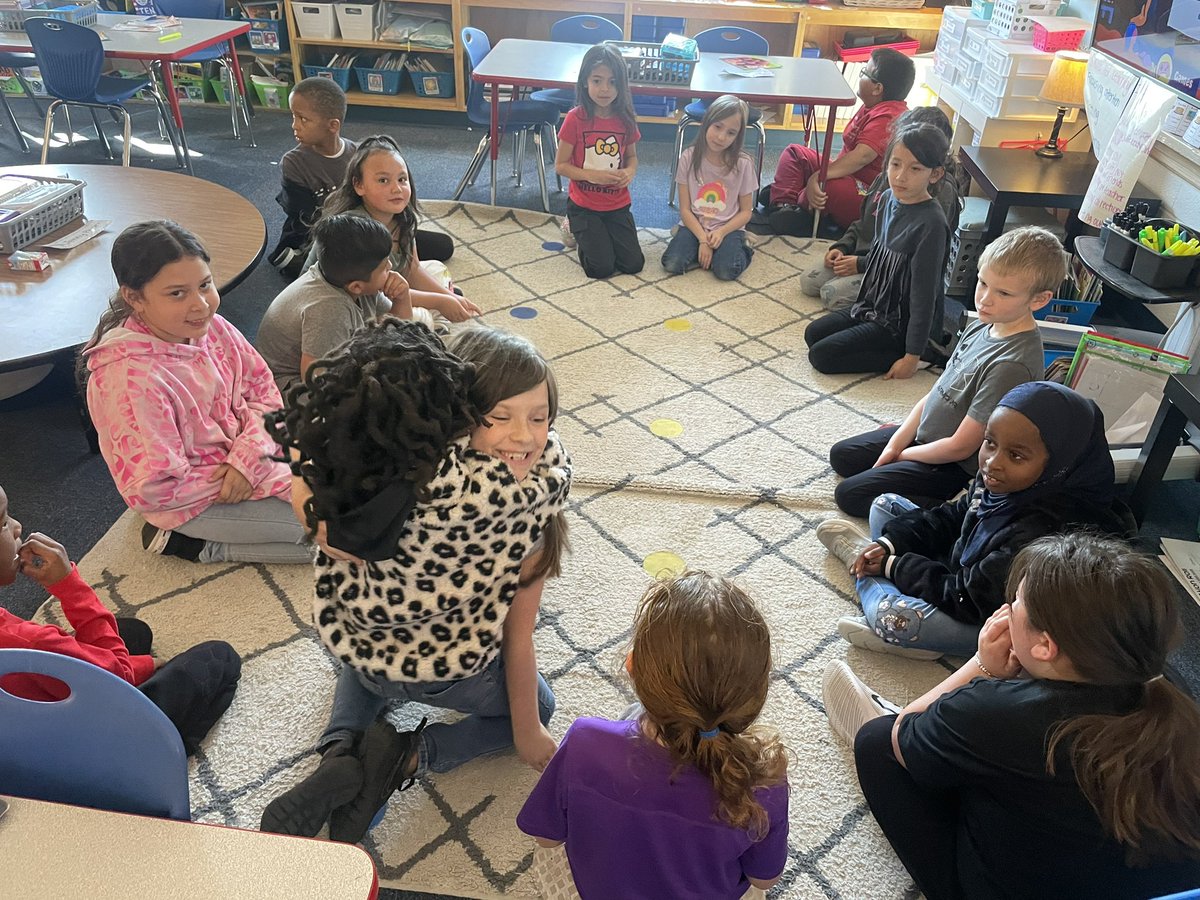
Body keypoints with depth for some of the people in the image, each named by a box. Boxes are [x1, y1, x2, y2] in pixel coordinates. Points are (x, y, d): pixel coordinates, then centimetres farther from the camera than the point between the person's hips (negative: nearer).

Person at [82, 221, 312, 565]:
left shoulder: (209, 327, -12)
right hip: (196, 500, -7)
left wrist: (249, 454, -18)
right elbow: (154, 491, -27)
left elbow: (262, 387, -2)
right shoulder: (131, 379, -31)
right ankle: (198, 546, 2)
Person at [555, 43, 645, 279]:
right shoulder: (575, 119, -14)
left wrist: (630, 171, -11)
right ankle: (575, 228, 19)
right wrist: (592, 175, -24)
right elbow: (560, 165, -10)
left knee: (633, 264, -2)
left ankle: (600, 232, 25)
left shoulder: (625, 119, -3)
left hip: (617, 205, 4)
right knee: (602, 268, -10)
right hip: (583, 205, -3)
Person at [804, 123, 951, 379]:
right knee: (813, 334, 13)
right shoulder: (888, 198, -2)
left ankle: (912, 353, -3)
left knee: (821, 356, -12)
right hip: (873, 308, 9)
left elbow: (925, 293, -23)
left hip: (899, 324, -8)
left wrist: (913, 356, -19)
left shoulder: (931, 225, -26)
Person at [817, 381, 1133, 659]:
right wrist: (890, 543, -7)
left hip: (990, 621, -8)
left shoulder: (1038, 534, -38)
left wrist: (891, 564, -18)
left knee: (893, 619, -32)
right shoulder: (1000, 483, -14)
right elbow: (952, 517, 6)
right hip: (965, 569, 8)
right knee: (885, 506, 9)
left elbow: (964, 599, -30)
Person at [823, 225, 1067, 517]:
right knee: (841, 455, 16)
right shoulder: (979, 329, -4)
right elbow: (937, 392, 5)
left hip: (955, 468, -9)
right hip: (923, 434, 9)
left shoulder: (1012, 364, -31)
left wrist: (900, 454, -10)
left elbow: (960, 447, -26)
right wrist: (893, 445, -2)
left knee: (849, 495, -12)